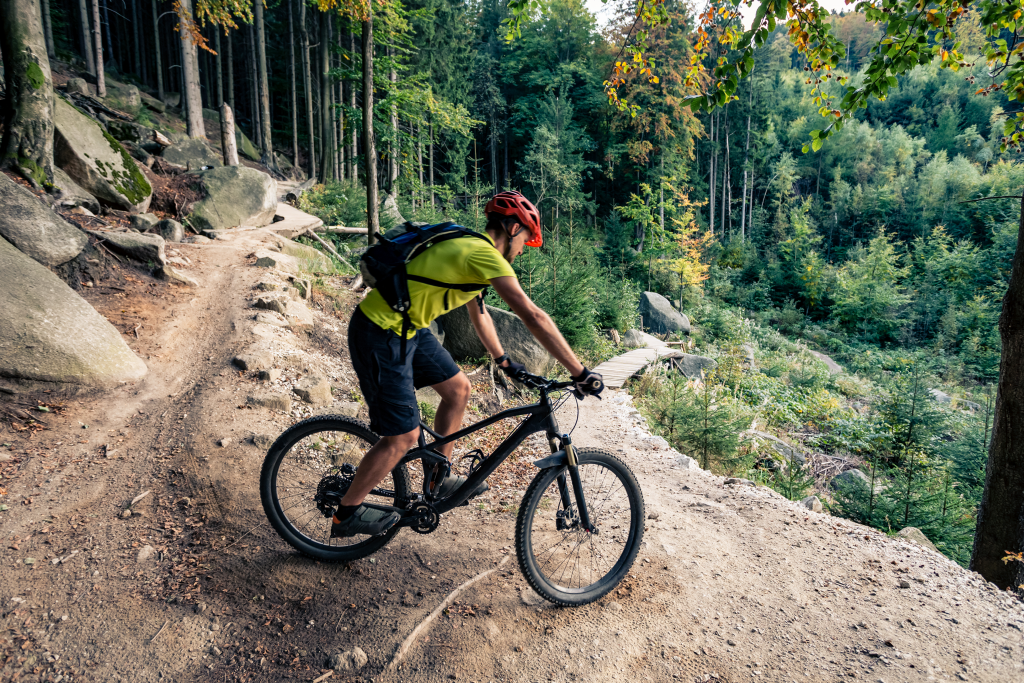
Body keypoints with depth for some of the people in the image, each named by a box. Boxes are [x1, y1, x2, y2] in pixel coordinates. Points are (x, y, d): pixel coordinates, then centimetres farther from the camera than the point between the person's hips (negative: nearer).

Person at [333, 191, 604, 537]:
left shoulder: (469, 248, 12)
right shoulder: (485, 255, -19)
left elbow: (479, 313, 24)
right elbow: (533, 316, -25)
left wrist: (503, 361, 28)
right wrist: (581, 373, -22)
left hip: (407, 328, 10)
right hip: (380, 335, -10)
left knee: (458, 388, 15)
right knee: (403, 438, -3)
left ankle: (439, 481, 30)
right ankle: (346, 514, 18)